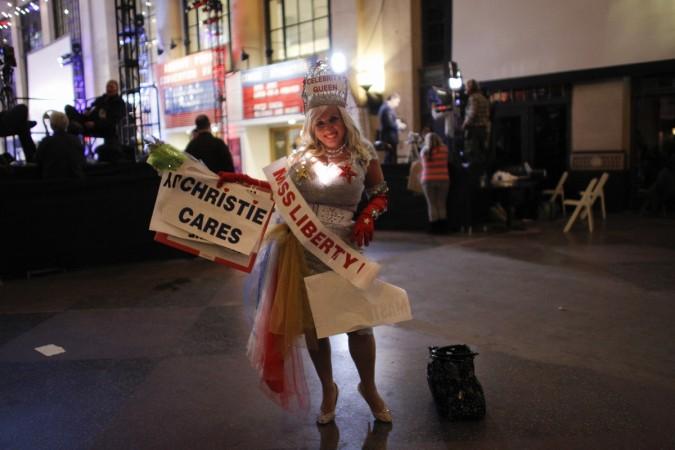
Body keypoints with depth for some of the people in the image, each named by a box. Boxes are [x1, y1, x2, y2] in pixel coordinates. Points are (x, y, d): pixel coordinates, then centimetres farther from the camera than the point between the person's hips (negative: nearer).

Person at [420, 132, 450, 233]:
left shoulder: (424, 151, -1)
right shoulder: (444, 150, -2)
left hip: (428, 181, 0)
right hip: (443, 180, 0)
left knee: (432, 205, 5)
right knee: (442, 204, 8)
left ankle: (434, 227, 5)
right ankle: (442, 227, 9)